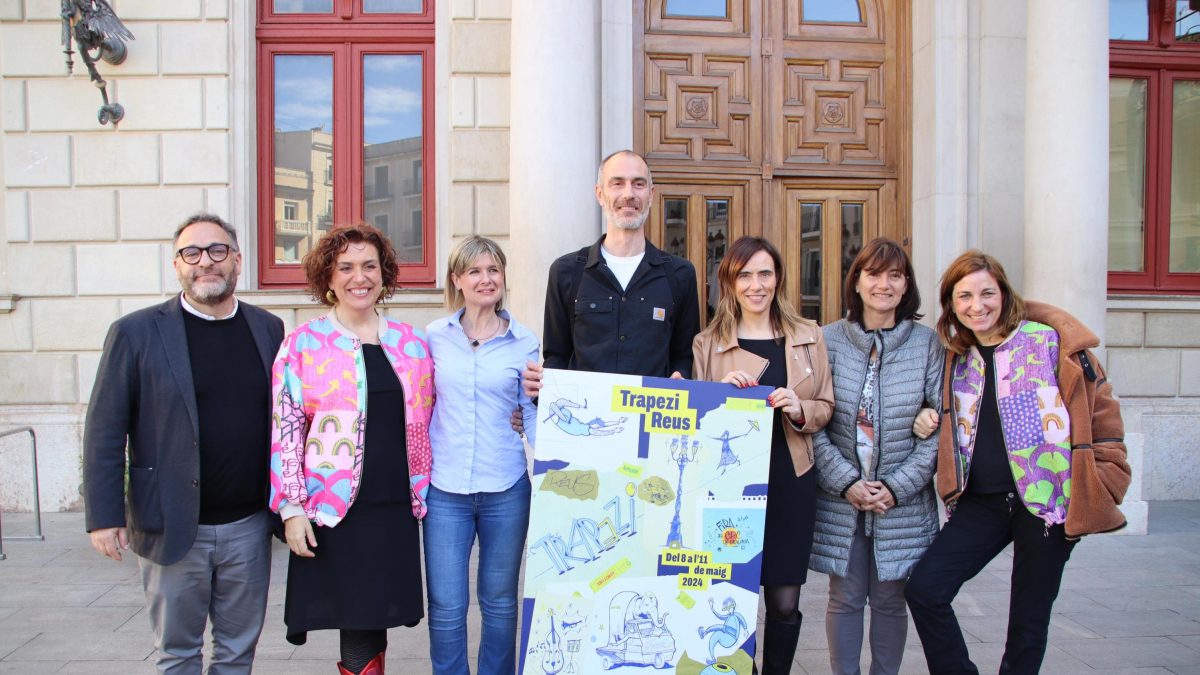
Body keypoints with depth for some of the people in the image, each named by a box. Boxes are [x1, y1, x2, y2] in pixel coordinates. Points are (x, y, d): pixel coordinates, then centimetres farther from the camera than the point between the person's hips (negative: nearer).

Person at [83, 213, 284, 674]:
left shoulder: (268, 329, 4)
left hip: (248, 527, 3)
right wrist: (104, 516, -8)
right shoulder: (136, 333, -4)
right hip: (172, 529, -2)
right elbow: (104, 432, -4)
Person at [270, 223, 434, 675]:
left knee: (372, 623, 8)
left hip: (395, 509, 3)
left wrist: (422, 494, 10)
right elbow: (286, 430, -2)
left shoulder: (410, 343, 8)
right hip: (332, 511, -2)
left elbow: (425, 423, 13)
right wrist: (292, 507, -6)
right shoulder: (303, 344, -1)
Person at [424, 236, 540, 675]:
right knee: (445, 607, 3)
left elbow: (534, 415, 3)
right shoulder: (435, 337, 3)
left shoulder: (524, 342, 0)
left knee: (500, 602, 14)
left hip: (505, 490, 0)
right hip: (445, 490, 0)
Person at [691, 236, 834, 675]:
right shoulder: (707, 344, 4)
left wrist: (799, 409, -9)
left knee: (785, 604, 5)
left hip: (791, 483, 2)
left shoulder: (809, 338, 8)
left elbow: (826, 406, 12)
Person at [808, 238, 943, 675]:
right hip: (839, 501, 0)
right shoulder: (828, 340, -1)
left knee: (890, 601, 10)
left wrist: (898, 486, -9)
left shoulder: (927, 343, 1)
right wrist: (845, 482, -11)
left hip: (903, 503, 1)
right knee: (845, 599, 7)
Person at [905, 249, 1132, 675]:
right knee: (923, 589, -7)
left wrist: (1104, 486, -6)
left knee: (1029, 620, 6)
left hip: (1047, 500, -4)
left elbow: (1100, 408, -2)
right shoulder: (958, 356, 10)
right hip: (980, 503, 5)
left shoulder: (1049, 340, -6)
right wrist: (932, 427, 3)